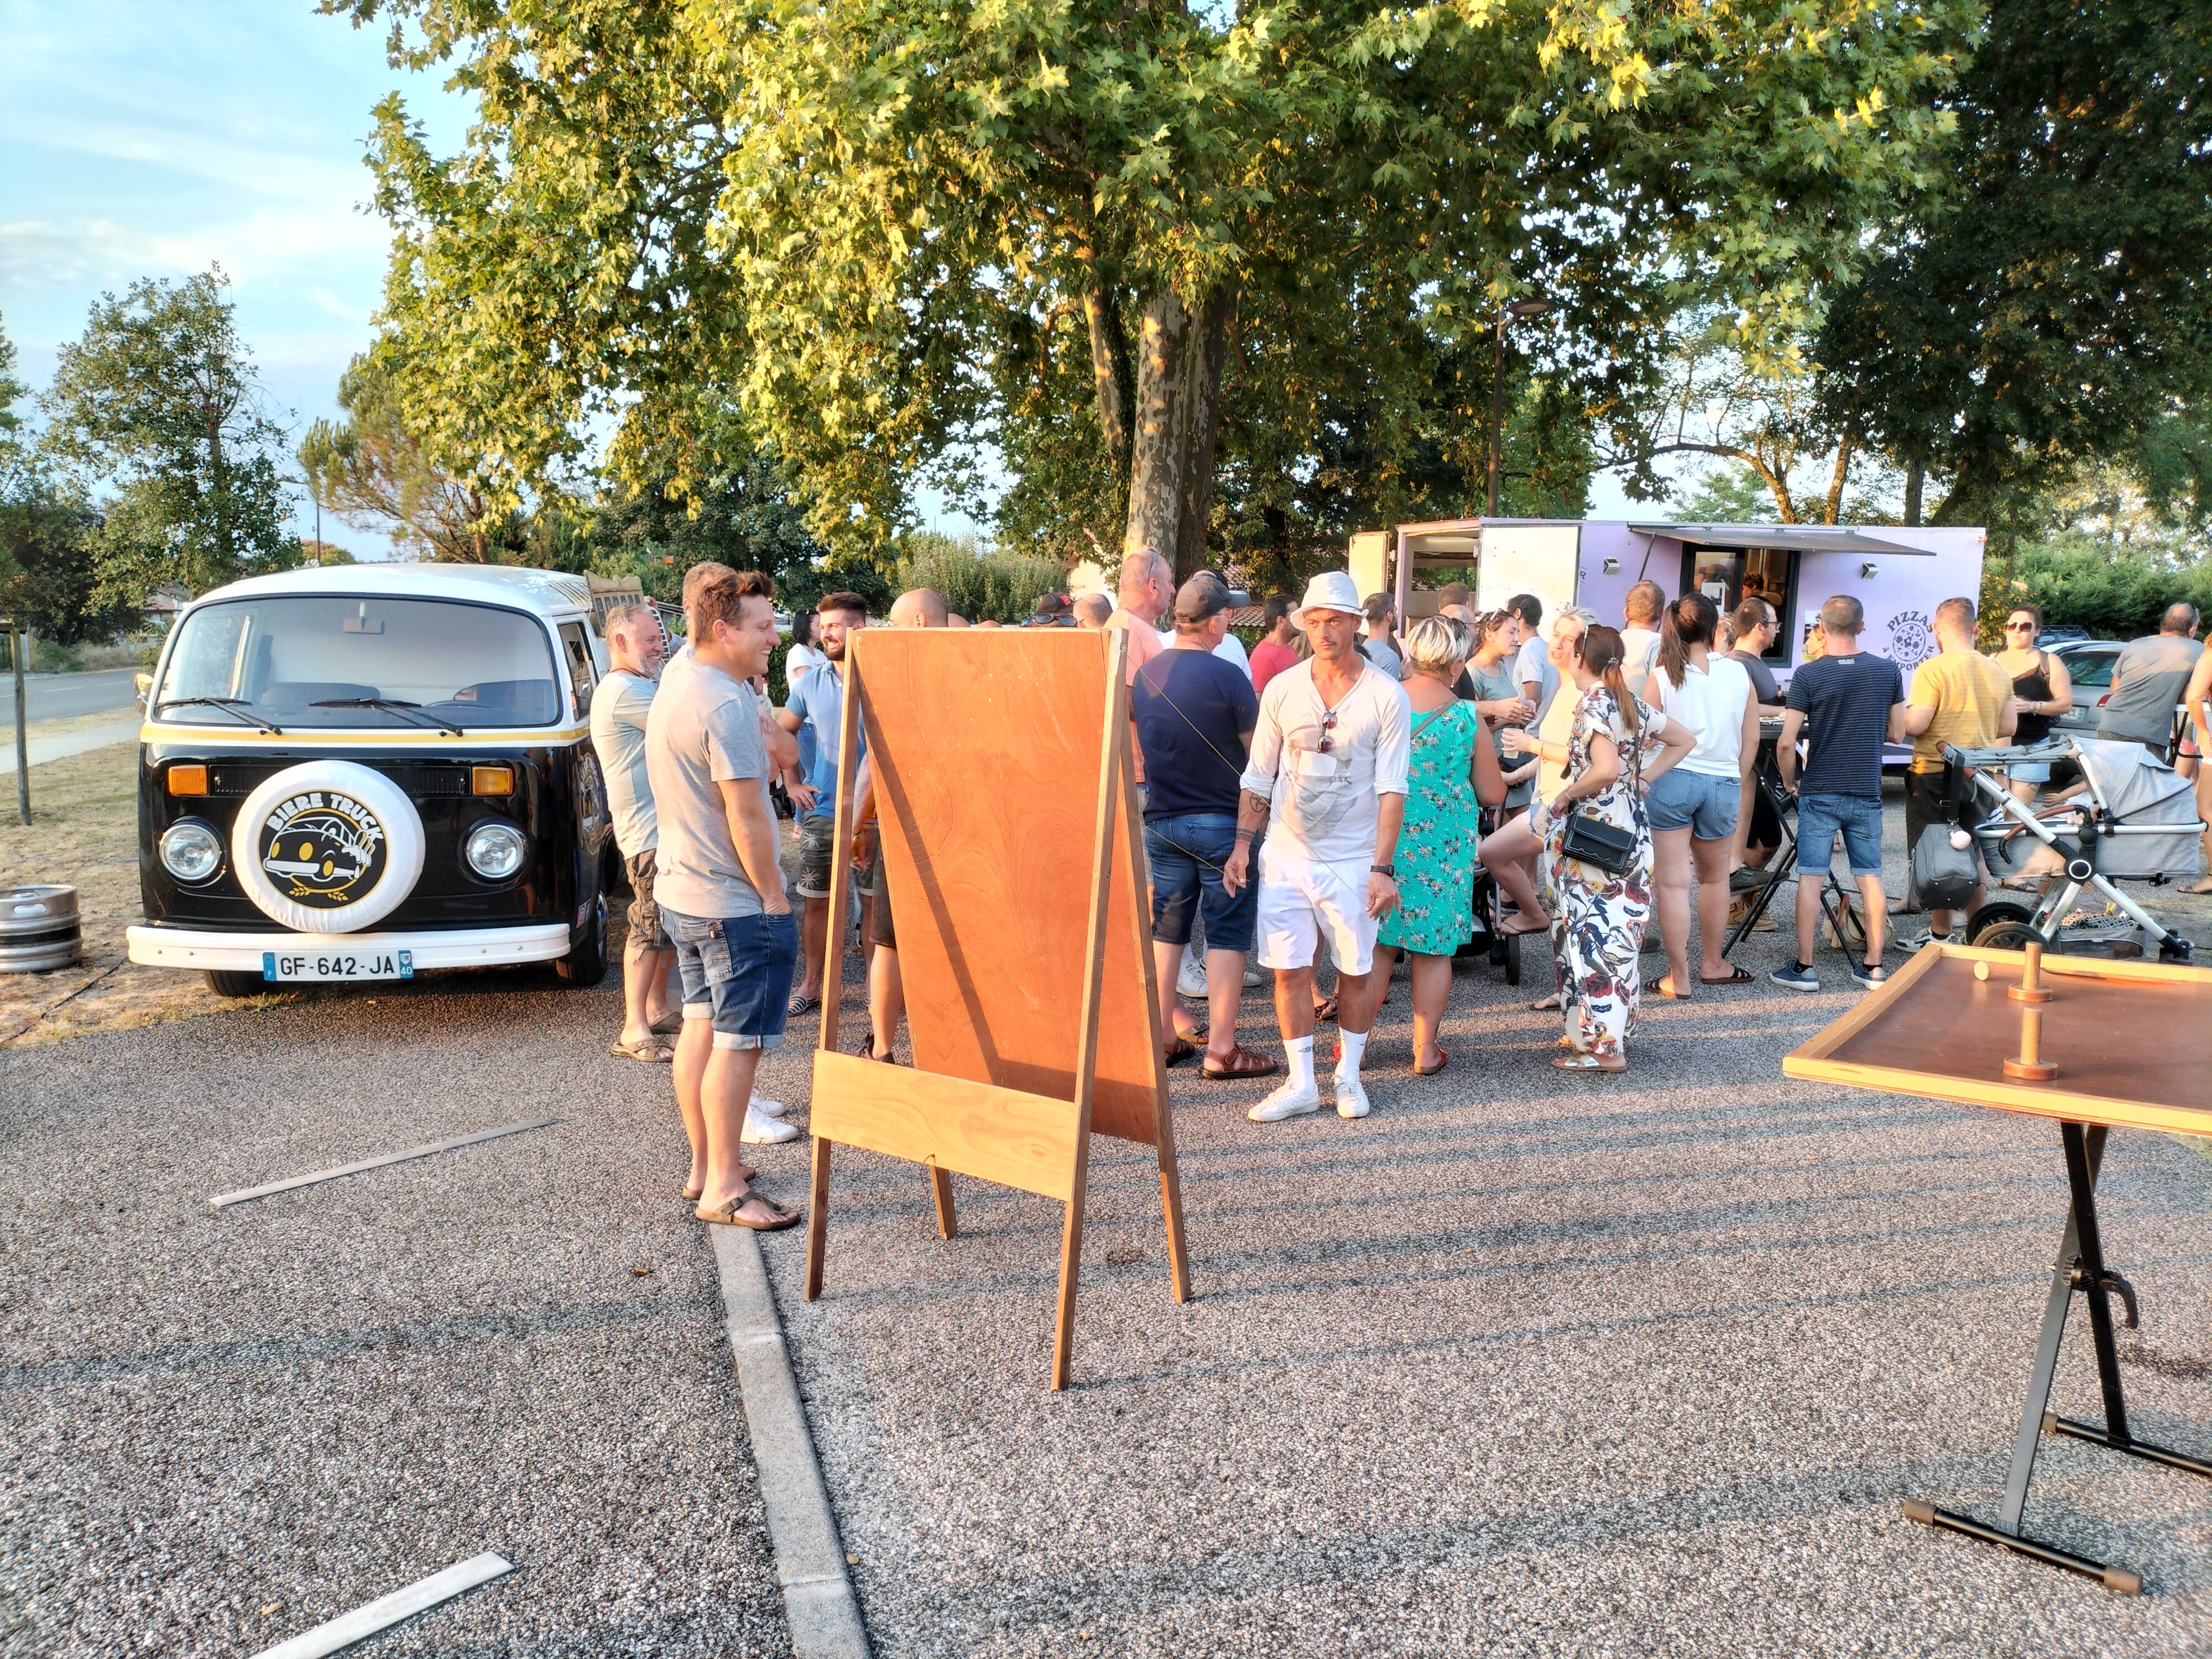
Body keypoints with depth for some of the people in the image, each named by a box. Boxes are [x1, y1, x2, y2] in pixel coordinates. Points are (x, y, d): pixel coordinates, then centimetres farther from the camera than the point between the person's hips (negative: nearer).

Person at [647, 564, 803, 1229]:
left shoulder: (681, 670, 6)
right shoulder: (725, 707, -23)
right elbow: (746, 819, -22)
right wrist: (775, 899, -14)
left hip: (681, 891, 10)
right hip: (733, 903, -10)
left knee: (702, 1026, 17)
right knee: (737, 1042, -3)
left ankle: (705, 1166, 27)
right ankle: (723, 1189, 4)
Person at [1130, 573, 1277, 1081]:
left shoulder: (1145, 675, 3)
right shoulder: (1226, 677, -15)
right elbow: (1257, 753, -8)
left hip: (1161, 821, 6)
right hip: (1221, 821, -5)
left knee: (1166, 929, 13)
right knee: (1227, 934, 2)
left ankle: (1163, 1037, 20)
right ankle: (1221, 1049, 5)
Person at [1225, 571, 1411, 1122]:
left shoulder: (1386, 696, -6)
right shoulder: (1281, 689, 2)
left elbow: (1391, 789, -8)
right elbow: (1259, 776, 9)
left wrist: (1383, 867, -13)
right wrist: (1242, 844, 3)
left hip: (1352, 860, -2)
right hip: (1285, 855, 2)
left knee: (1356, 971, 8)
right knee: (1289, 971, 4)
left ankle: (1349, 1076, 25)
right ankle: (1301, 1084, 16)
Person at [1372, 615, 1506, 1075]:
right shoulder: (1469, 717, -8)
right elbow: (1494, 795, -2)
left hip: (1384, 841, 1)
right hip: (1444, 847, -1)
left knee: (1378, 944, 12)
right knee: (1434, 949, 10)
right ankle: (1425, 1049, 16)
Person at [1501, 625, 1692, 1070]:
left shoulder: (1592, 705, -14)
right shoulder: (1630, 703, 11)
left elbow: (1606, 769, -28)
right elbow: (1682, 740, 21)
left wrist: (1567, 794, -14)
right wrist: (1643, 778, 14)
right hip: (1631, 831, 9)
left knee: (1592, 935, -3)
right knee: (1617, 933, 15)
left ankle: (1602, 1045, 1)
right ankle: (1617, 1029, 23)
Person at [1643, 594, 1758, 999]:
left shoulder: (1662, 676, -5)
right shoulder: (1738, 673, 1)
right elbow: (1751, 740, 6)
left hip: (1671, 781, -2)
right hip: (1722, 783, 2)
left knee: (1674, 882, 2)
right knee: (1714, 878, 21)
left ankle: (1679, 978, 4)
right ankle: (1712, 964, 34)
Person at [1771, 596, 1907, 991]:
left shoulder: (1808, 675, -10)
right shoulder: (1888, 671, 0)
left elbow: (1786, 743, -13)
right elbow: (1897, 734, 7)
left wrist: (1790, 783, 3)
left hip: (1820, 794, -3)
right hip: (1867, 794, 3)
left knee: (1811, 878, 0)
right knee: (1870, 878, 10)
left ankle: (1804, 968, 2)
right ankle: (1874, 966, 16)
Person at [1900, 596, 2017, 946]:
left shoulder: (1932, 670, -15)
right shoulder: (1997, 672, 5)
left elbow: (1914, 725, -20)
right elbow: (2009, 726, 11)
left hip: (1934, 776, -6)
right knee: (1971, 853, 19)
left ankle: (1940, 934, 8)